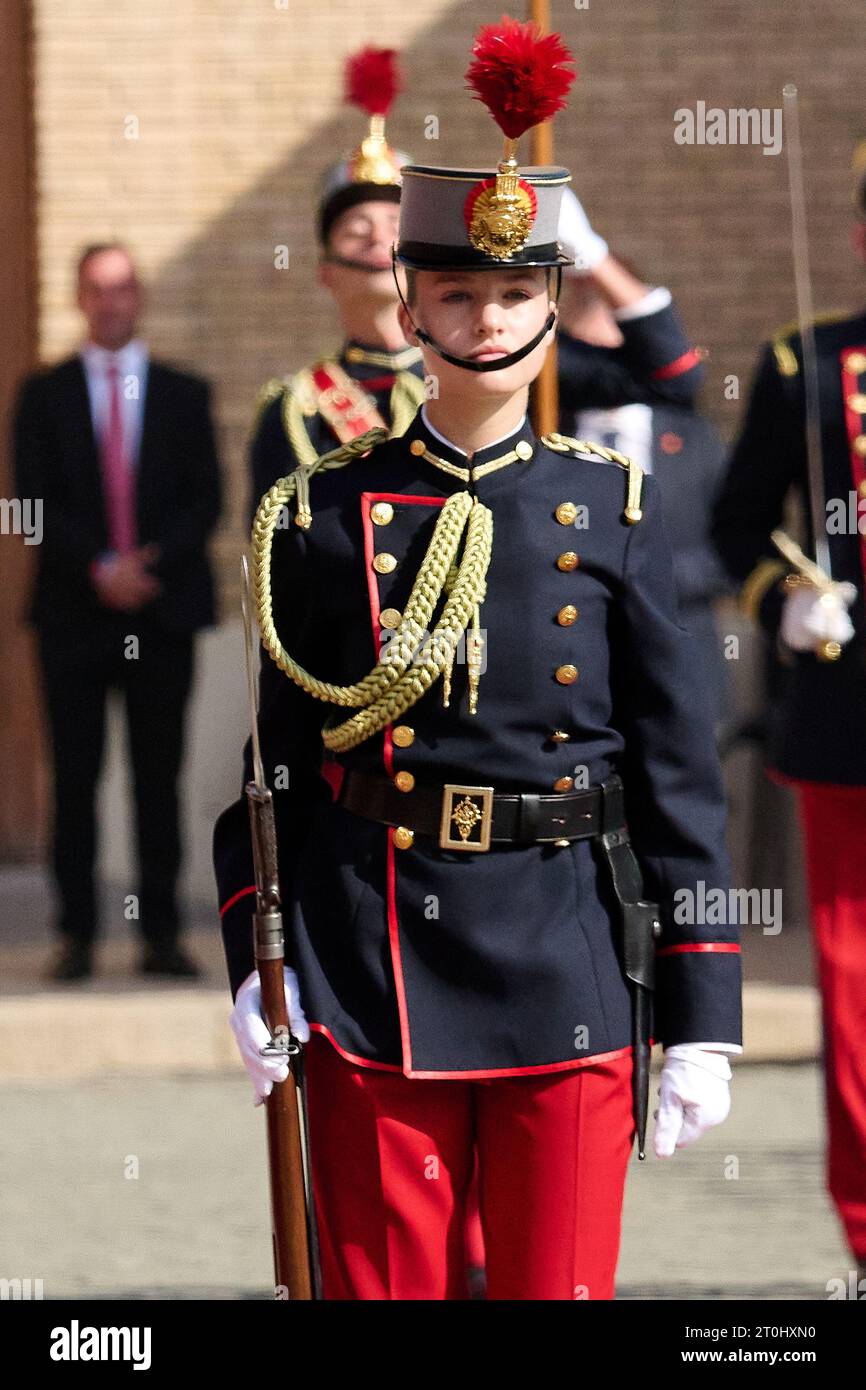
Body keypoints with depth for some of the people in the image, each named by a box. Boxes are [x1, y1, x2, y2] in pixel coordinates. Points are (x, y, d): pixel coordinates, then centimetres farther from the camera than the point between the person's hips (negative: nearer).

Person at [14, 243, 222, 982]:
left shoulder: (185, 395, 11)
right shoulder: (45, 394, 9)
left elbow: (206, 500, 4)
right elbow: (38, 501, 1)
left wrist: (152, 567, -11)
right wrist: (99, 568, -12)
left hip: (163, 612, 1)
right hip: (74, 614, -1)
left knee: (159, 776, 0)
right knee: (75, 776, -2)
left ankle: (162, 933, 2)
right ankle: (78, 935, 0)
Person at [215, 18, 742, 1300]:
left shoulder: (613, 511, 5)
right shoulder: (328, 516, 4)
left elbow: (681, 774, 5)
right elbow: (274, 757, 7)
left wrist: (703, 1020, 1)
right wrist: (254, 963, -3)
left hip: (568, 973, 0)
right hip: (374, 976, 0)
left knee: (560, 1287, 2)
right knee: (384, 1284, 3)